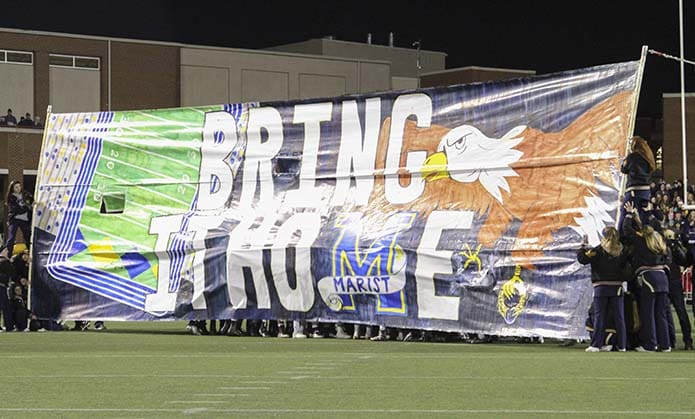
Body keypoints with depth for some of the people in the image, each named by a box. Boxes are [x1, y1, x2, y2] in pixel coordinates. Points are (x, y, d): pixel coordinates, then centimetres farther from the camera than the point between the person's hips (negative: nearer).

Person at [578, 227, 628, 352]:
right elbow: (625, 266, 10)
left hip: (601, 287, -2)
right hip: (617, 288, 2)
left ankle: (596, 344, -4)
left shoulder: (597, 251, -7)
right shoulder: (621, 252, 2)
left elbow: (581, 258, -8)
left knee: (599, 317, 0)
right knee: (619, 317, 6)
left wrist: (584, 246, 5)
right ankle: (622, 345, 7)